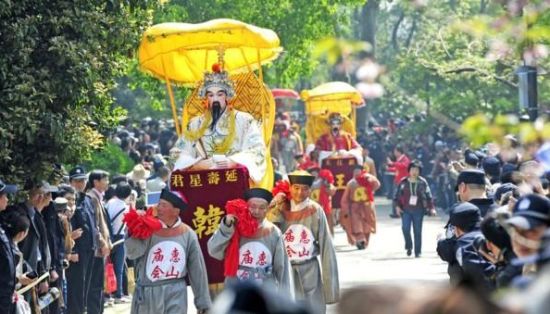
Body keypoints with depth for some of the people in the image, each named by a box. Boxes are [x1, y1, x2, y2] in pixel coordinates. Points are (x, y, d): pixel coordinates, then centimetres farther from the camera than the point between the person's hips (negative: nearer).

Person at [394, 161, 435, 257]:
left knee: (417, 231, 1)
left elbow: (428, 196, 3)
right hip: (406, 210, 0)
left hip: (418, 210, 0)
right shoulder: (404, 182, 3)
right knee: (405, 228, -13)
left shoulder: (422, 182, 1)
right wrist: (397, 206, -2)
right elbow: (397, 195, 7)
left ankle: (418, 251, 9)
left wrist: (431, 208, -3)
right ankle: (408, 246, 11)